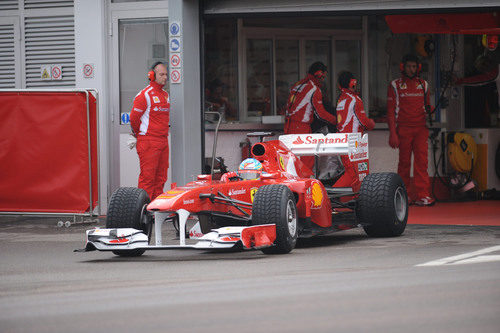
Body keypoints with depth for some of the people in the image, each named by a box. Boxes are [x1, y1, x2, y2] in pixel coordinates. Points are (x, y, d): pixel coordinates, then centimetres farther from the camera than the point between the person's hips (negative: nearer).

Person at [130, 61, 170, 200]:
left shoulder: (166, 95, 16)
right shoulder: (144, 95, -9)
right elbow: (134, 117, -6)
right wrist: (139, 135, 5)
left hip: (163, 141, 8)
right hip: (149, 141, -8)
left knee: (161, 177, 8)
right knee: (147, 176, -8)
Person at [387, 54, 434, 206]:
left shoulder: (423, 85, 14)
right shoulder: (395, 85, 3)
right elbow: (391, 111, 0)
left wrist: (429, 109, -1)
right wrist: (392, 133, -8)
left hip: (420, 128, 2)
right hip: (403, 129, -2)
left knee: (421, 160, -9)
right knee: (404, 162, 2)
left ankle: (423, 196, -13)